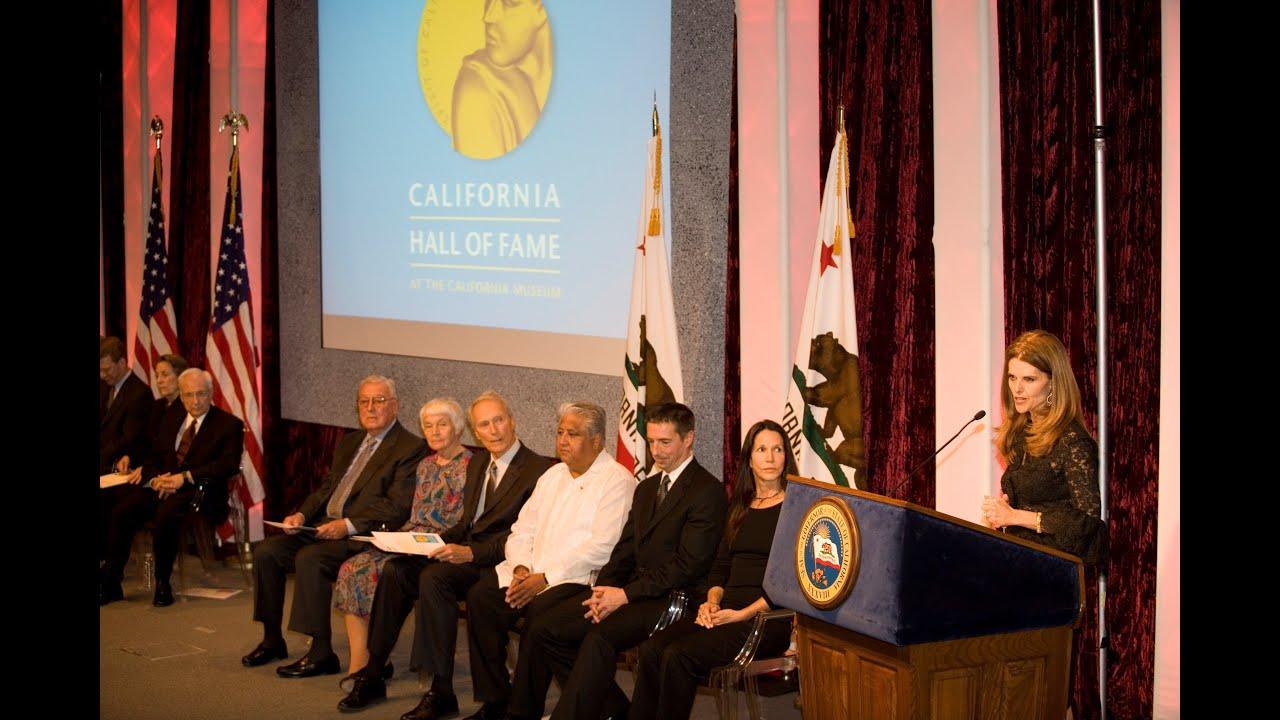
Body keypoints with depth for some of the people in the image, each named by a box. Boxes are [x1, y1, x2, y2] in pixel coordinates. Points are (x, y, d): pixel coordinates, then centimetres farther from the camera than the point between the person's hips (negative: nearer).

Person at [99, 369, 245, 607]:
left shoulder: (229, 425, 3)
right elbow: (153, 457, 20)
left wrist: (185, 477, -17)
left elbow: (229, 465, -10)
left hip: (198, 491, -5)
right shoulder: (171, 422, 22)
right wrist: (155, 479, -5)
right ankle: (111, 584, -11)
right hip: (162, 486, 6)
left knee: (166, 514, -36)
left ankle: (163, 585, -20)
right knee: (121, 511, -20)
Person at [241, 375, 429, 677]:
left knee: (309, 558, -31)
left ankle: (321, 653, -23)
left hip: (363, 536, -8)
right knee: (266, 551, -7)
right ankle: (272, 640, 6)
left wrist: (349, 525, -22)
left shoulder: (410, 448, -5)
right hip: (323, 525, 8)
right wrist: (302, 514, 3)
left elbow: (398, 507, -14)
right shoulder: (349, 442, 22)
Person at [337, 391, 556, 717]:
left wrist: (470, 552, -24)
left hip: (496, 560, -8)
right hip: (465, 551, 8)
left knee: (434, 577, -31)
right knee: (395, 569, -12)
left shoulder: (539, 469, -9)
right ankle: (373, 675, -5)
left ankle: (441, 692, -25)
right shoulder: (478, 464, 18)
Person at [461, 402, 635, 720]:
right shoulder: (553, 476, 20)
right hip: (532, 574, 7)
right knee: (480, 596, -15)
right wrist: (521, 568, -4)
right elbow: (522, 530, 18)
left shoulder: (618, 481, -6)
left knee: (540, 610, -33)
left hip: (580, 579, -7)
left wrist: (545, 578, -19)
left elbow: (601, 547, -16)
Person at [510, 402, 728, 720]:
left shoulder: (708, 491, -8)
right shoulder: (646, 488, 21)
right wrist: (604, 589, -2)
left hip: (670, 598, -9)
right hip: (628, 589, 9)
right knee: (541, 629, -4)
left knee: (599, 639, -33)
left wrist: (625, 595, -16)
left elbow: (689, 565, -15)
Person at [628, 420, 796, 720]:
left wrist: (744, 614, -15)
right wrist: (712, 602, 0)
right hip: (725, 611, 6)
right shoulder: (739, 507, 20)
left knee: (679, 655, -28)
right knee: (651, 648, -20)